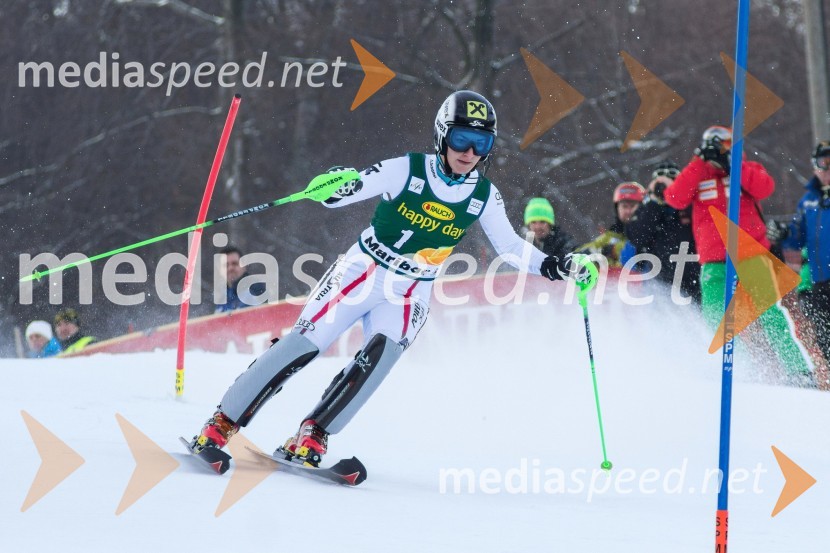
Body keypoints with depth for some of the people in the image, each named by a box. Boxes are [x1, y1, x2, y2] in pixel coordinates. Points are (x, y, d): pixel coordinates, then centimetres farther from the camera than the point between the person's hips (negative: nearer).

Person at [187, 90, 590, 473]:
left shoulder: (484, 197, -3)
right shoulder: (407, 170, -13)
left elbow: (511, 247, 10)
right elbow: (337, 196, -15)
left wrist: (554, 267, -3)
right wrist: (334, 185, -38)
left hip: (409, 297, 3)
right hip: (362, 272, -3)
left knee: (382, 355, -24)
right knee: (303, 345, -12)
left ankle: (311, 438, -18)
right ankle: (220, 426, -5)